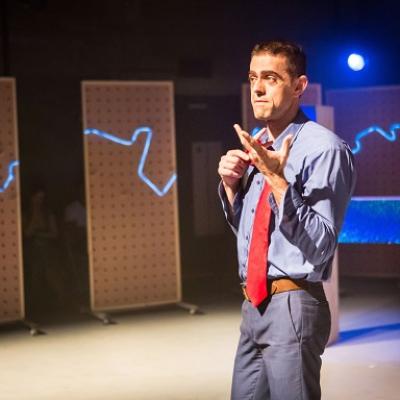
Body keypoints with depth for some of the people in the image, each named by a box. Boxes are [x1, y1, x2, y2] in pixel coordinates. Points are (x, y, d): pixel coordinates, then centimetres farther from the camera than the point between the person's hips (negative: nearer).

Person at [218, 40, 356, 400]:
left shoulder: (324, 149, -13)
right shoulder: (257, 146, 10)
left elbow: (320, 246, -20)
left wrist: (278, 180, -28)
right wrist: (231, 185, 1)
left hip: (292, 306, -8)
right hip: (254, 304, 8)